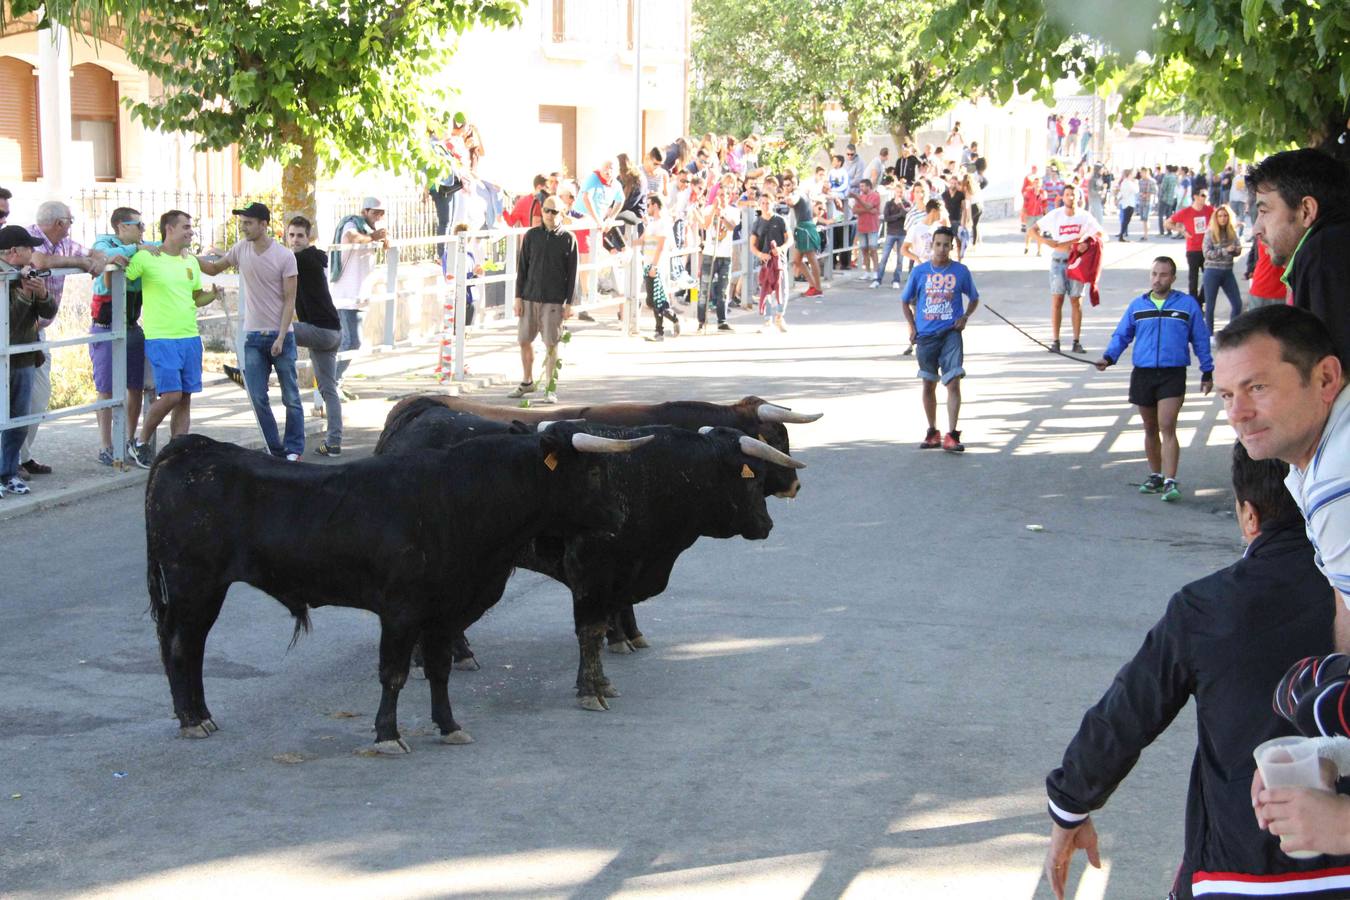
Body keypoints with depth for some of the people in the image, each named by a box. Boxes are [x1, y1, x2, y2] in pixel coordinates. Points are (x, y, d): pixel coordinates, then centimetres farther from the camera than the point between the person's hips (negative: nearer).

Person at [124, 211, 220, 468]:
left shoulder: (191, 261, 13)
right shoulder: (147, 258, -6)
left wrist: (212, 294, 3)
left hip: (190, 338, 6)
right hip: (161, 339, -6)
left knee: (185, 398, 4)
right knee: (171, 395, -14)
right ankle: (140, 443, 6)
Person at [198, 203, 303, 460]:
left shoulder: (284, 256, -9)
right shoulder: (241, 249, 4)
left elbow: (289, 301, -9)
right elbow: (214, 268, 19)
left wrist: (280, 338, -14)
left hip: (280, 335, -4)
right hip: (253, 337, 4)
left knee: (291, 397, 2)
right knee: (258, 398, 1)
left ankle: (294, 449, 11)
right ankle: (275, 450, 11)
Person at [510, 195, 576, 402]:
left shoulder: (568, 239, 0)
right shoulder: (531, 235, 6)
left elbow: (572, 274, 1)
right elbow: (522, 267, 8)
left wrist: (569, 303, -4)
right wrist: (518, 297, 2)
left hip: (554, 300, -3)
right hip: (530, 297, 3)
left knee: (551, 345, -1)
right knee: (524, 341, 7)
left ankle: (550, 389, 8)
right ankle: (527, 382, 24)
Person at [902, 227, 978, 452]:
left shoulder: (960, 271, 0)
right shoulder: (919, 271, 2)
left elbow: (974, 298, 13)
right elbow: (906, 301, 14)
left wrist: (965, 317, -4)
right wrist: (912, 327, 5)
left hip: (950, 333, -2)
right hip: (925, 335, 2)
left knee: (953, 382, -13)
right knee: (929, 385, 11)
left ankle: (951, 435, -13)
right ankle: (932, 433, 25)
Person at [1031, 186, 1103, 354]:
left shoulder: (1084, 217, -2)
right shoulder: (1055, 215, -2)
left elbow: (1100, 235, -2)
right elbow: (1033, 230, 2)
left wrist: (1087, 244, -19)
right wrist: (1046, 241, -13)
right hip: (1058, 261, 0)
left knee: (1076, 301, 3)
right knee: (1057, 300, -3)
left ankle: (1077, 342, 8)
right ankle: (1055, 341, 0)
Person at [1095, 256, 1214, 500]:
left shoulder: (1188, 305, 3)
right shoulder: (1137, 306, 9)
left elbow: (1201, 340, 10)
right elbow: (1121, 335, 13)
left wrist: (1207, 372, 11)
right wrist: (1109, 358, -5)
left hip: (1173, 375, -3)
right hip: (1142, 373, 3)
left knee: (1167, 428, -14)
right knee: (1150, 429, 12)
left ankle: (1170, 482, -16)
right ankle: (1155, 476, 26)